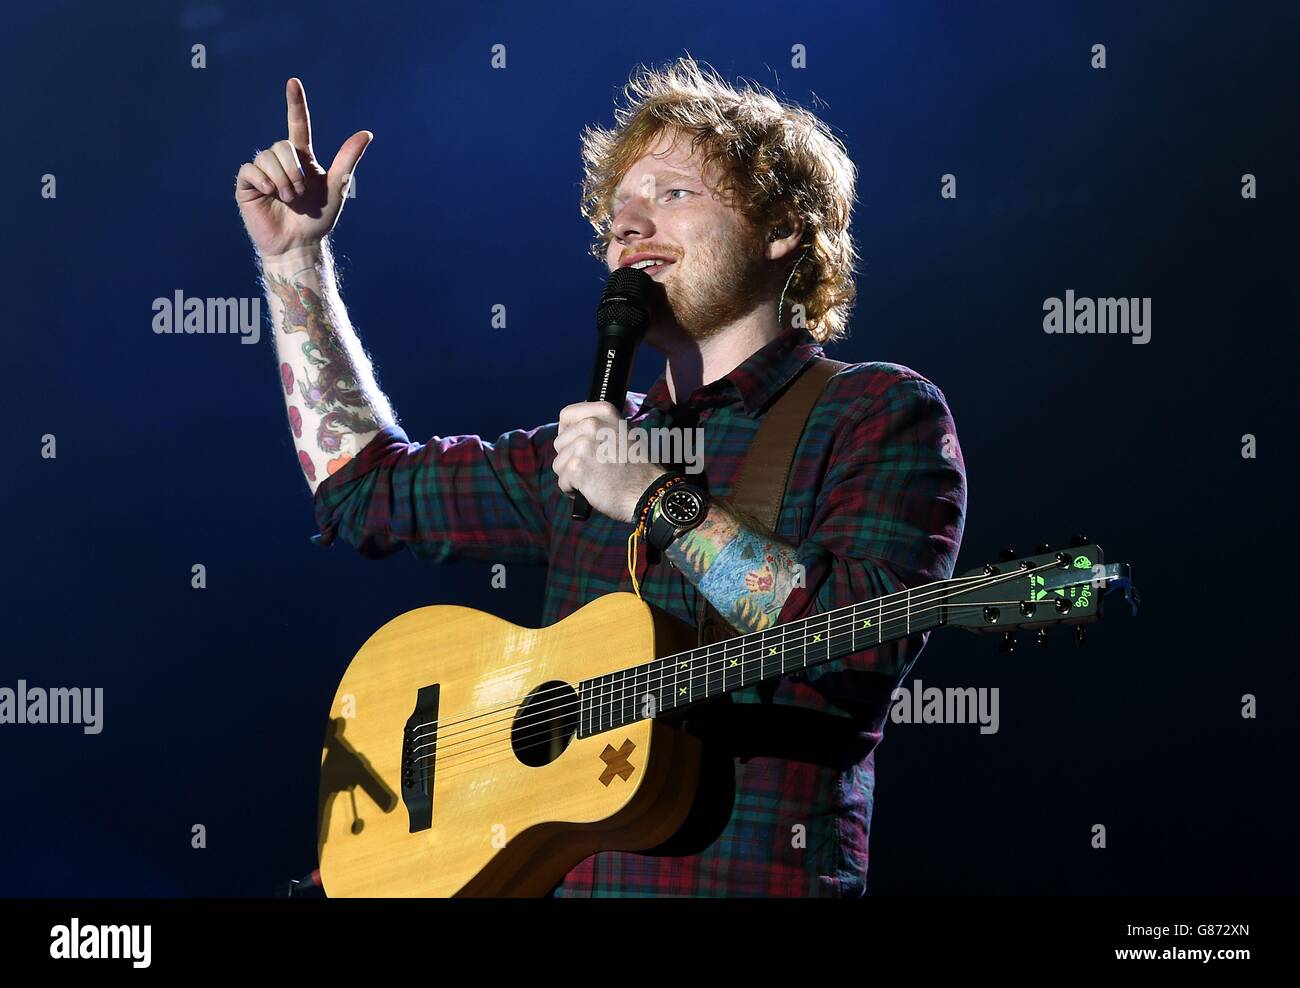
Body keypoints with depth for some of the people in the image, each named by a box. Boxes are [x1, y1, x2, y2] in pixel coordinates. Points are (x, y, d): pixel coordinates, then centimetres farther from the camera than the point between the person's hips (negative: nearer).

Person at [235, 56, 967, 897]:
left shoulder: (882, 414, 0)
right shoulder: (603, 437, 18)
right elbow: (366, 485, 25)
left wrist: (659, 502, -13)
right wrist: (295, 258, 23)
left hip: (751, 874, -5)